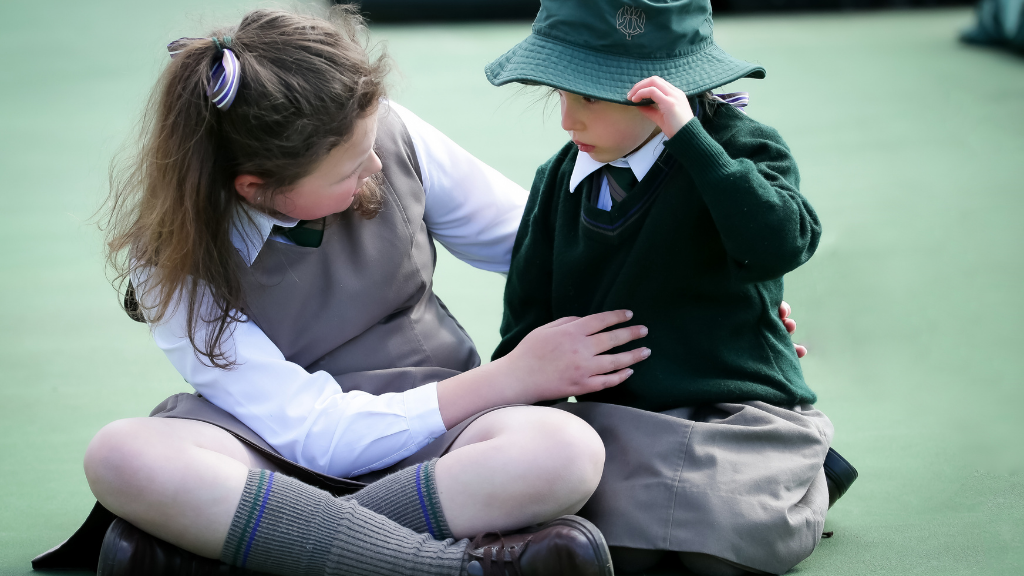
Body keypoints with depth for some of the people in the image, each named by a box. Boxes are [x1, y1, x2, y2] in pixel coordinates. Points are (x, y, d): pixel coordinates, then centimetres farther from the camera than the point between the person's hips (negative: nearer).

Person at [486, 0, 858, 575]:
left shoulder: (741, 147, -7)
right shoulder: (561, 179, 6)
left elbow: (782, 244, -29)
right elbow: (530, 317, 13)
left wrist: (690, 138, -29)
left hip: (740, 409, -3)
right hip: (618, 414, 3)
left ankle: (799, 480, 9)